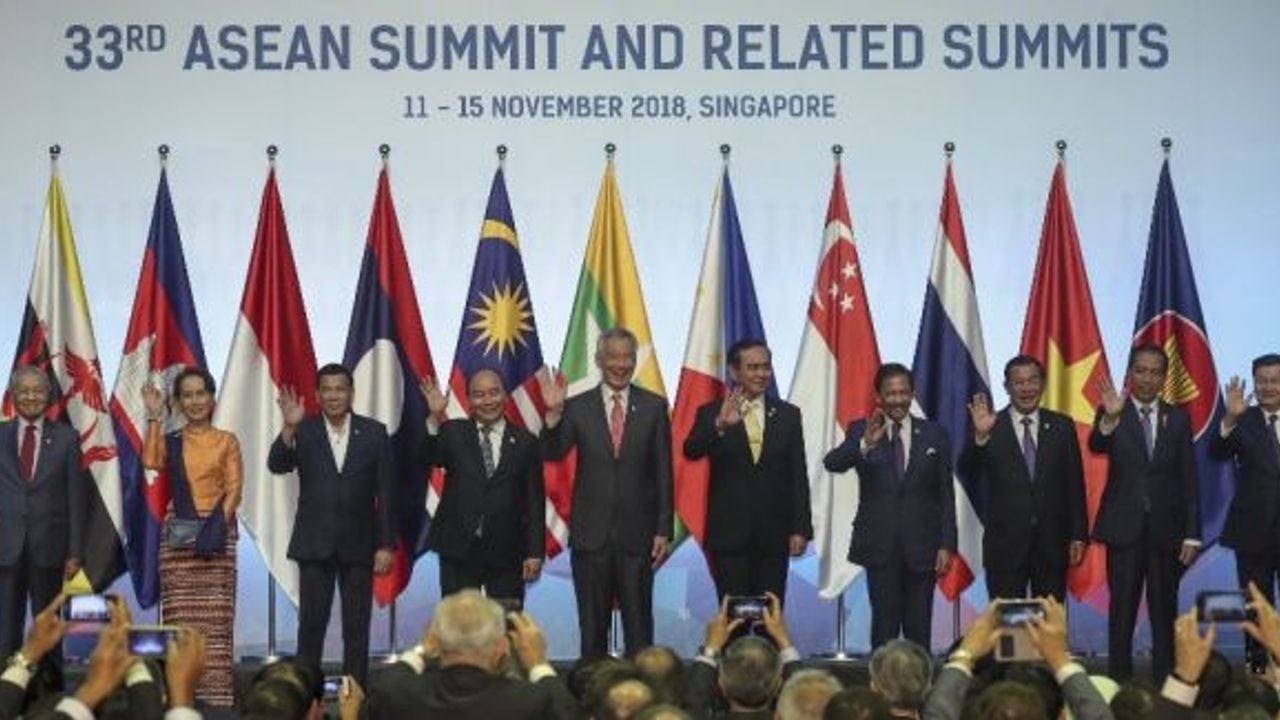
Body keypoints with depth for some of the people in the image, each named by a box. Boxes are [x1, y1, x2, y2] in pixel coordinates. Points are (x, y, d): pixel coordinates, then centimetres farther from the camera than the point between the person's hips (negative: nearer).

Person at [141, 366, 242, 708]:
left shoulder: (226, 441, 9)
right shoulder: (170, 440, 12)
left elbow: (234, 488, 2)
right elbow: (151, 462, -10)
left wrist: (217, 524, -12)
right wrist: (154, 416, -5)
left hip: (217, 532, -1)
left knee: (215, 616, -6)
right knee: (180, 615, -3)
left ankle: (216, 690, -5)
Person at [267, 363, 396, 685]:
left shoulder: (374, 433, 1)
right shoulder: (303, 432, 1)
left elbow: (385, 492, 1)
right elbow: (277, 465, -15)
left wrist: (386, 544, -4)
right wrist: (289, 428, -31)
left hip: (358, 545, 0)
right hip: (315, 544, 0)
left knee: (357, 628, 5)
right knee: (311, 625, 2)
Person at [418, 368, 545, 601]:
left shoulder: (525, 442, 6)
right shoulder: (453, 433, 7)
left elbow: (535, 501, 4)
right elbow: (429, 457, -12)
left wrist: (534, 553, -2)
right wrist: (435, 419, -29)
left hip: (507, 554, 0)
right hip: (458, 549, 0)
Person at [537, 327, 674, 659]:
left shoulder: (654, 407, 2)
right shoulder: (577, 407, 2)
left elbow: (663, 472, 2)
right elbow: (552, 454, -9)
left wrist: (663, 531, -1)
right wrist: (553, 413, -25)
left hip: (637, 534, 0)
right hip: (591, 532, 0)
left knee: (639, 623, 4)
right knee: (592, 625, 7)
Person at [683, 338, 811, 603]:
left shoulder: (788, 415, 8)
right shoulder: (711, 413, 2)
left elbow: (798, 475, 7)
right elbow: (691, 451, -17)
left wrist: (801, 529, 0)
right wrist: (719, 425, -36)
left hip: (773, 534, 2)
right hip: (729, 533, -2)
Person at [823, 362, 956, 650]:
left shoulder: (934, 435, 6)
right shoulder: (861, 431, 3)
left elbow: (946, 495, 6)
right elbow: (832, 464, -16)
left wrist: (947, 545, -1)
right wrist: (865, 444, -35)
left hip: (922, 546, 1)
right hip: (880, 547, -1)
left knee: (919, 627, 4)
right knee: (884, 625, -2)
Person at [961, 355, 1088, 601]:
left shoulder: (1062, 426, 7)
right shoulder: (991, 427, 0)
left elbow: (1075, 483, 8)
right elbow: (966, 469, -13)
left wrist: (1078, 535, 3)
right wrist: (980, 436, -32)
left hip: (1052, 545, 2)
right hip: (1006, 545, -2)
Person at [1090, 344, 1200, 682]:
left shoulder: (1178, 418, 6)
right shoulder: (1112, 414, 1)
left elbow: (1189, 480, 5)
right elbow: (1096, 446, -21)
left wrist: (1192, 536, 0)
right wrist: (1109, 419, -42)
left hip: (1166, 529, 2)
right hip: (1125, 528, -2)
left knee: (1165, 611, 7)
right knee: (1122, 611, 1)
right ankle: (1119, 683, 5)